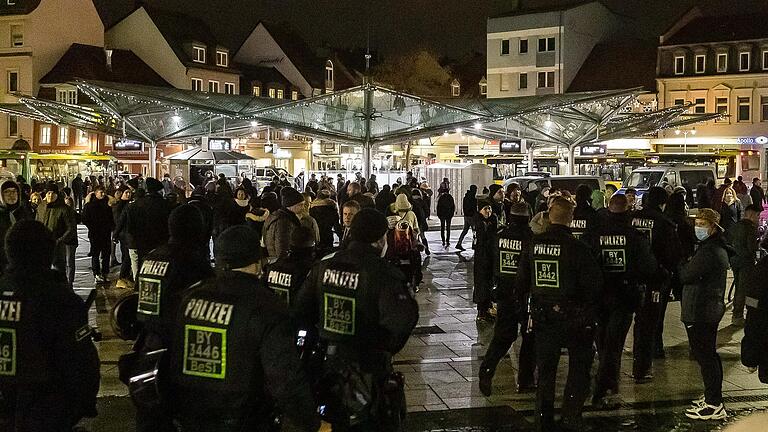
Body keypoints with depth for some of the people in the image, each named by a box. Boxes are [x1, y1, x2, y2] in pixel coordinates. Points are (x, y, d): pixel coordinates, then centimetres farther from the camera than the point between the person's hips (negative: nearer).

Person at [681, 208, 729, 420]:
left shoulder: (708, 251, -21)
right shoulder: (719, 248, 14)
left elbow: (686, 275, -20)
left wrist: (685, 265, -2)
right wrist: (689, 266, -1)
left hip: (700, 312, -11)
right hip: (711, 309, 11)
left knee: (704, 356, -6)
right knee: (710, 355, 17)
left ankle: (714, 406, -2)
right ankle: (713, 397, 27)